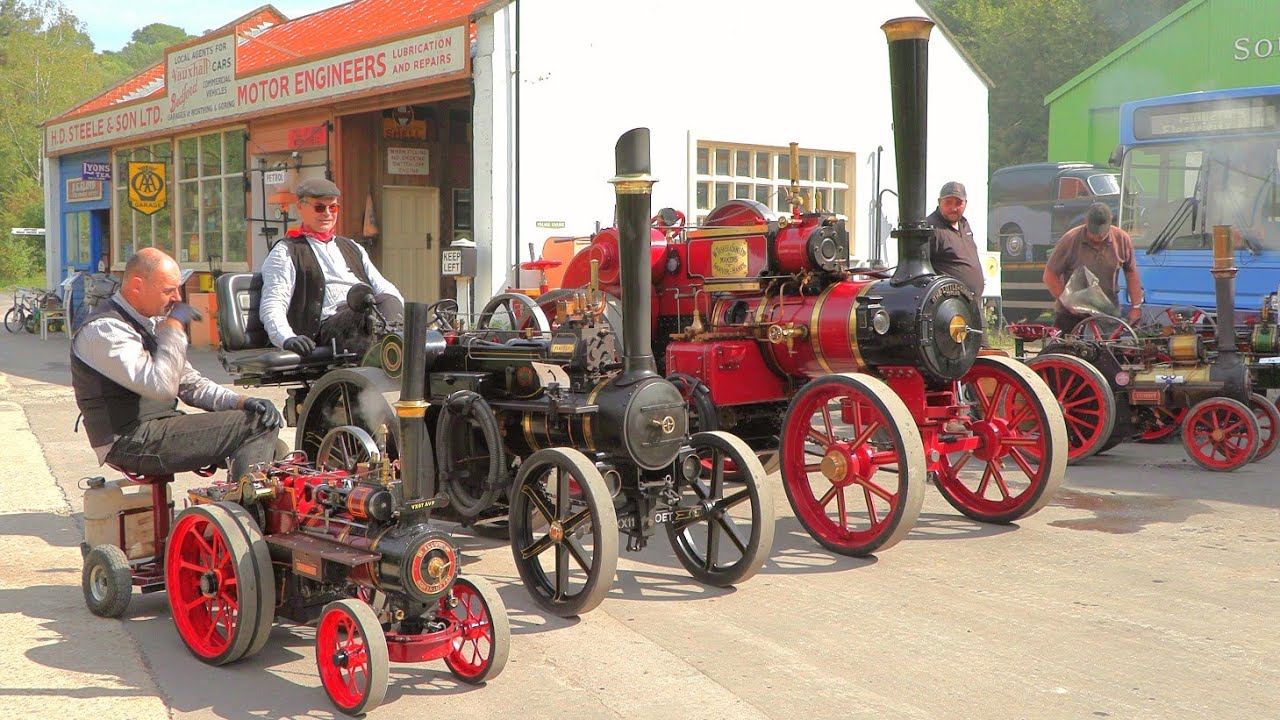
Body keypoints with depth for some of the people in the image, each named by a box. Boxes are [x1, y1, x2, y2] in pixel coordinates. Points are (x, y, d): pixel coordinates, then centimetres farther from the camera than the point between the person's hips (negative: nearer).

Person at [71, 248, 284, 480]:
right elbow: (162, 386, -25)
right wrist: (173, 327, -17)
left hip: (162, 427, 10)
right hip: (131, 441, -10)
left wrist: (240, 401, 2)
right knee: (252, 425, -20)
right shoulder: (104, 330, -14)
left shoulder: (151, 321, 16)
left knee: (264, 420, -5)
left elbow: (189, 383, 18)